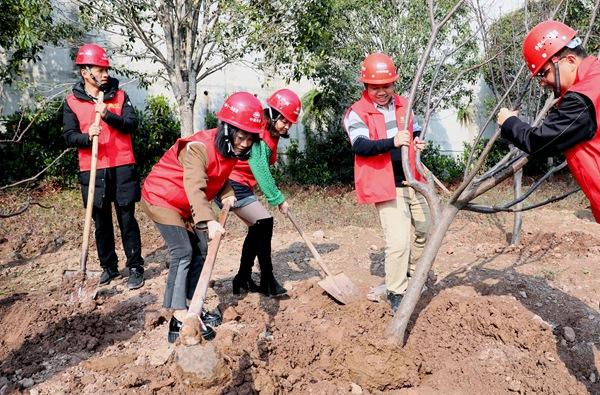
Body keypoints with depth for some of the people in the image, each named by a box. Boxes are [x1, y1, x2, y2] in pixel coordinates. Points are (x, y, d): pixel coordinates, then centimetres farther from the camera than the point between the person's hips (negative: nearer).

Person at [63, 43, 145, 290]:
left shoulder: (119, 96, 6)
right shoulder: (72, 101, 5)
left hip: (122, 168, -1)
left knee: (127, 219, 2)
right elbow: (69, 136, 2)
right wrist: (86, 137, -19)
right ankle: (109, 267, 24)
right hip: (92, 171, 1)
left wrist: (108, 115, -20)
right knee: (101, 222, 9)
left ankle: (135, 267, 11)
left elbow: (132, 124, -5)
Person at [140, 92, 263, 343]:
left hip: (185, 206, 9)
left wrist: (227, 195, -12)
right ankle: (179, 320, -16)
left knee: (201, 250, 7)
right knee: (183, 253, -17)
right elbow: (195, 189, -42)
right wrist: (209, 221, -54)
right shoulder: (198, 148, -31)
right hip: (160, 198, -9)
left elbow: (220, 178, 9)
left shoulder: (231, 149, -4)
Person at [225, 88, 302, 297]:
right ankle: (267, 281, -6)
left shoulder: (270, 134, 8)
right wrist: (278, 199, -18)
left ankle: (243, 280, 21)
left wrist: (277, 196, 1)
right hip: (233, 185, -10)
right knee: (264, 222, -15)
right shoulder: (258, 134, -21)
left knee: (257, 228, 11)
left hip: (242, 185, 10)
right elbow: (261, 171, -23)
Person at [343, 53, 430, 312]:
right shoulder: (357, 113, -10)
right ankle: (396, 294, 7)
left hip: (412, 182, 8)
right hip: (387, 187, -7)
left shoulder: (403, 105, 10)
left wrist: (417, 142, 2)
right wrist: (392, 142, -39)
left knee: (428, 229, 20)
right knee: (399, 242, -12)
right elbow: (360, 146, -25)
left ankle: (412, 271, 44)